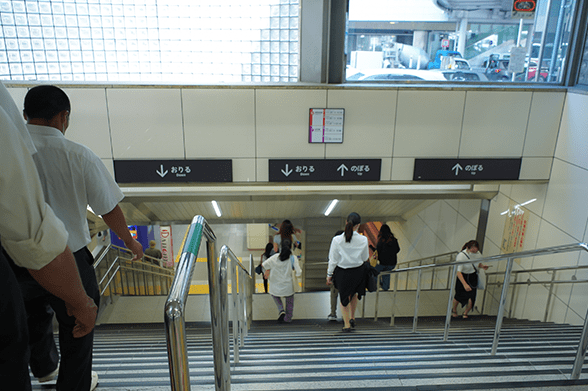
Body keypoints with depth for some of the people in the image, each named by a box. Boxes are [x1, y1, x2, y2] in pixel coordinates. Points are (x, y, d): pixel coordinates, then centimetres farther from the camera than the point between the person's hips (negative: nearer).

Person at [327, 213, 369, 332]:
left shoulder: (337, 240, -18)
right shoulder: (363, 240, -16)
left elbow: (333, 260, -9)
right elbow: (365, 258, -2)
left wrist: (329, 274, 3)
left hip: (342, 272, -1)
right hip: (358, 272, 1)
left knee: (343, 297, 20)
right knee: (354, 293, 30)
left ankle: (347, 324, 27)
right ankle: (352, 318, 38)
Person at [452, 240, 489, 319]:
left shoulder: (477, 254, -11)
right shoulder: (461, 256, -27)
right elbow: (458, 272, -30)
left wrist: (482, 266, -13)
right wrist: (465, 284, -41)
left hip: (473, 277, 3)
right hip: (462, 277, -3)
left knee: (471, 298, -6)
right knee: (459, 296, 3)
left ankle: (465, 312, 24)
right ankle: (454, 310, 36)